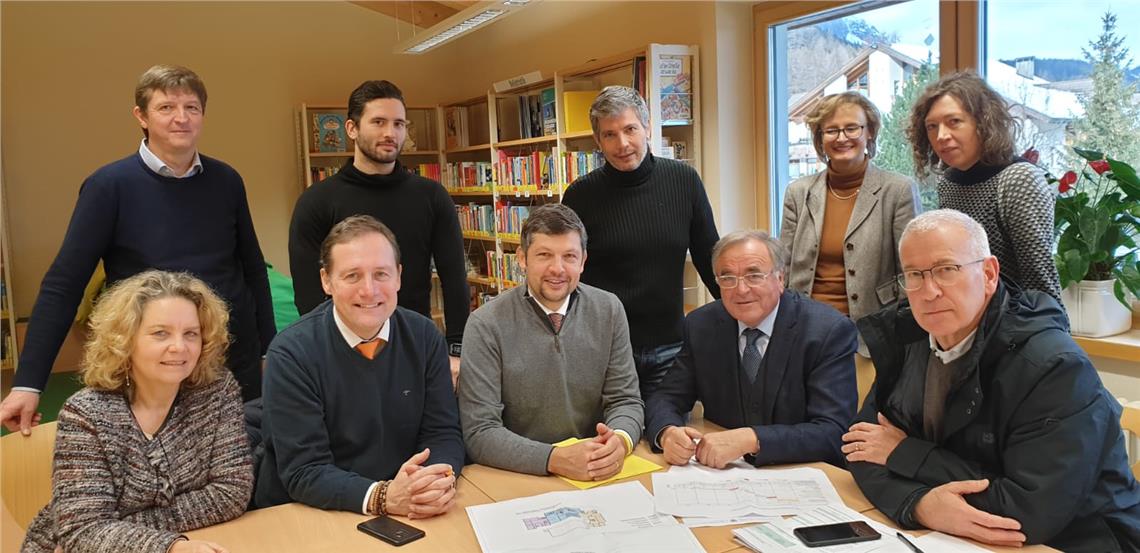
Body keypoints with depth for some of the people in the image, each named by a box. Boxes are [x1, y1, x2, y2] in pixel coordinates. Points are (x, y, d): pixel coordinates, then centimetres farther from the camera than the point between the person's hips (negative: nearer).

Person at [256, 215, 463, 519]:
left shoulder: (424, 336, -1)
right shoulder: (290, 353, -12)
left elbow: (443, 433, 0)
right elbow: (303, 472, -15)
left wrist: (441, 481, -21)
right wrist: (383, 497, -29)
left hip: (413, 516, 2)